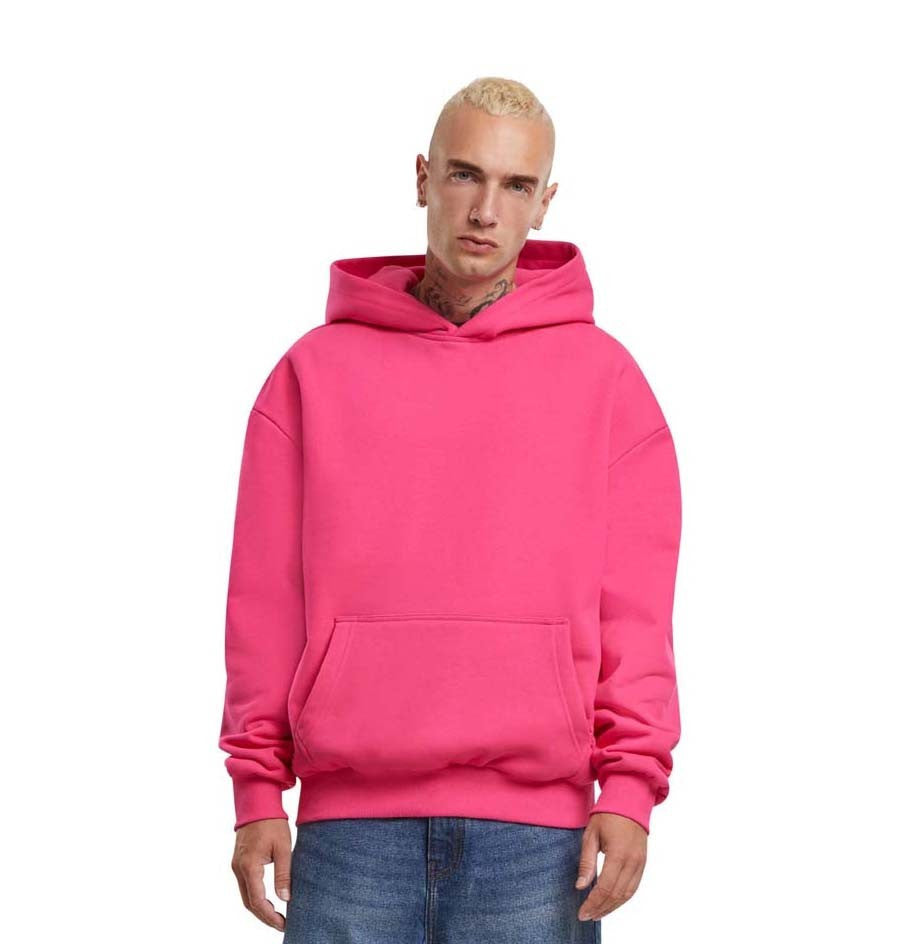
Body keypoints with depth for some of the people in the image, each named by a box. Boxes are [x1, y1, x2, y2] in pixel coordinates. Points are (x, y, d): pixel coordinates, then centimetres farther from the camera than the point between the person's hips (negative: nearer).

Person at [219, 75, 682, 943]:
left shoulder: (603, 376, 8)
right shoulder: (317, 370, 10)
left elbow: (635, 609, 3)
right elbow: (266, 599, 7)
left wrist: (629, 787, -7)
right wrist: (256, 788, 1)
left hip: (534, 835, 0)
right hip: (351, 824, 1)